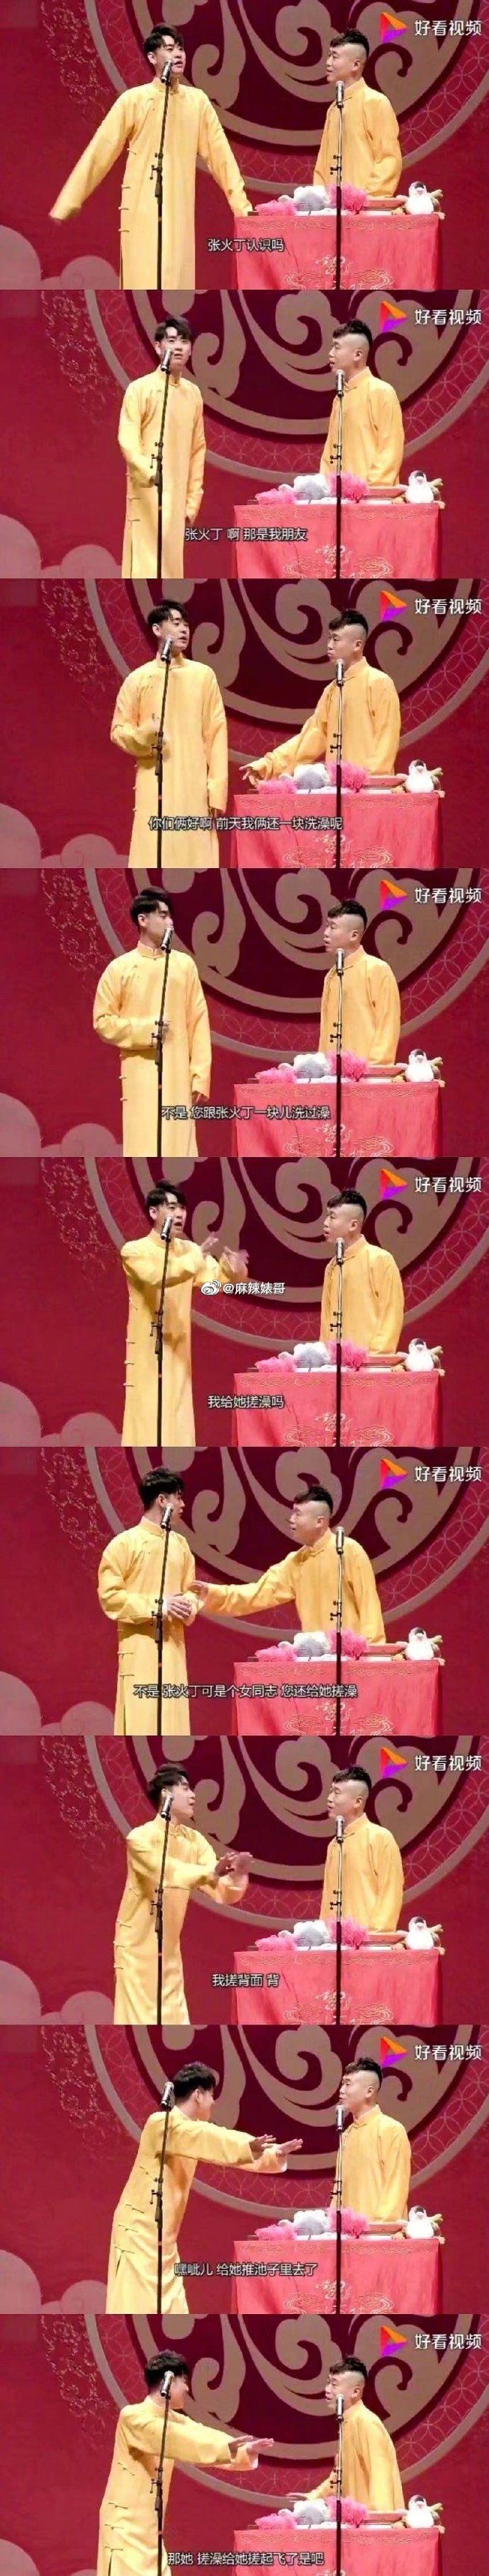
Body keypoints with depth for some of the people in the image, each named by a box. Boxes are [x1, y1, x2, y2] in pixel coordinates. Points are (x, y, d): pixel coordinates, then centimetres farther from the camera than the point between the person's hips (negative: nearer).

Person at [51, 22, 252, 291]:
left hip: (179, 211, 3)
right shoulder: (133, 100, -1)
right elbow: (100, 152, -1)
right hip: (142, 209, -3)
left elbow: (219, 155, 10)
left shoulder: (198, 101, 8)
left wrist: (242, 206, 5)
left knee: (177, 284, 1)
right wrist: (66, 205, -3)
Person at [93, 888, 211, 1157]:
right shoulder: (119, 968, 2)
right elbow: (103, 1021, 3)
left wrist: (201, 1076, -1)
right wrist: (144, 1029, -12)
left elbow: (199, 1023, 5)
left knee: (179, 1145, -1)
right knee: (143, 1148, -5)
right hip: (140, 1077, -2)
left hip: (178, 1076, 2)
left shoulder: (184, 964, 7)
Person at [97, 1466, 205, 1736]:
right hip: (140, 1647, -6)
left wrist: (189, 1607, -2)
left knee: (173, 1720, 5)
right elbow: (110, 1596, -10)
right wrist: (157, 1606, -17)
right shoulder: (125, 1543, -6)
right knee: (140, 1722, -12)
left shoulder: (180, 1544, 14)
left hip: (173, 1646, 6)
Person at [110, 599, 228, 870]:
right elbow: (119, 730, 10)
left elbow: (217, 734, 6)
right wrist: (145, 735, -13)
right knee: (153, 857, -8)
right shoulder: (138, 679, 8)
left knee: (196, 856, -6)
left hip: (195, 788, 0)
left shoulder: (203, 675, 8)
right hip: (153, 786, 0)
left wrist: (217, 790, -2)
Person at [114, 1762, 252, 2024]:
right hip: (138, 1946, -7)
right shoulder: (141, 1837, -16)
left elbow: (223, 1893, -6)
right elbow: (166, 1873, -34)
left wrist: (237, 1877, -27)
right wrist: (212, 1872, -46)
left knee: (175, 2025, 6)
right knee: (138, 2022, -10)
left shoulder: (194, 1841, 2)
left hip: (170, 1948, 7)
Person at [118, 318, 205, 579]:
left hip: (177, 497, 5)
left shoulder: (193, 393, 13)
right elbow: (127, 440, -11)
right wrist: (150, 471, -29)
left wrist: (193, 500, 11)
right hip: (147, 494, -5)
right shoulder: (140, 389, -3)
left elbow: (198, 449, 16)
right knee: (145, 566, -11)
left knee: (171, 565, 5)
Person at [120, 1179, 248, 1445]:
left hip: (178, 1355, 5)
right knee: (146, 1429, -9)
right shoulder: (134, 1251, -8)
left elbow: (217, 1279, -4)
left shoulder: (189, 1250, 9)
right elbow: (156, 1277, -27)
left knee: (178, 1431, 6)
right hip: (147, 1356, -5)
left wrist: (232, 1271, -27)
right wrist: (199, 1257, -36)